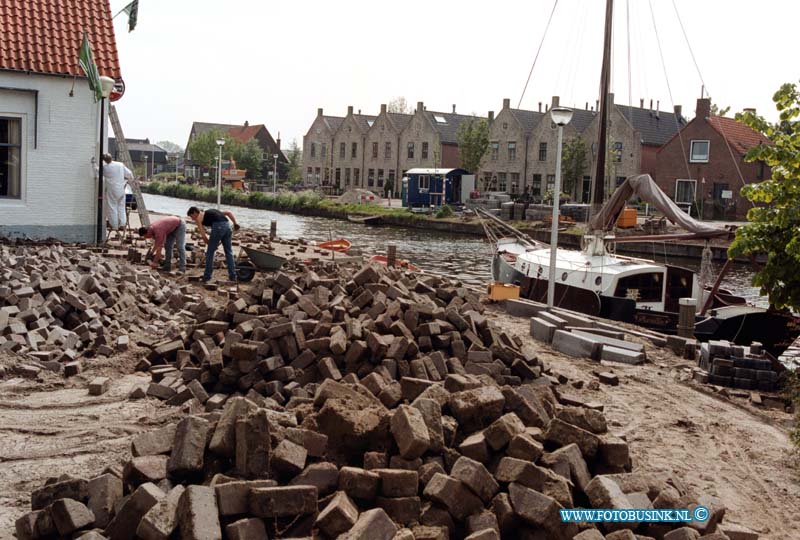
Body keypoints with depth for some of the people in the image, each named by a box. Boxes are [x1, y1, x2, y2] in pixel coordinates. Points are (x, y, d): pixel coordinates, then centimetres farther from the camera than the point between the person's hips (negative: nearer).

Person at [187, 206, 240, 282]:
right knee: (229, 252, 13)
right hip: (227, 225, 6)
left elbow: (203, 236, 7)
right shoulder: (210, 212, 34)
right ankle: (233, 276, 13)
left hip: (218, 227, -6)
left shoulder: (198, 218, 15)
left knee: (210, 252, 7)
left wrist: (209, 244, 19)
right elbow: (229, 213, 23)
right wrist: (235, 223, 19)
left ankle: (207, 276, 11)